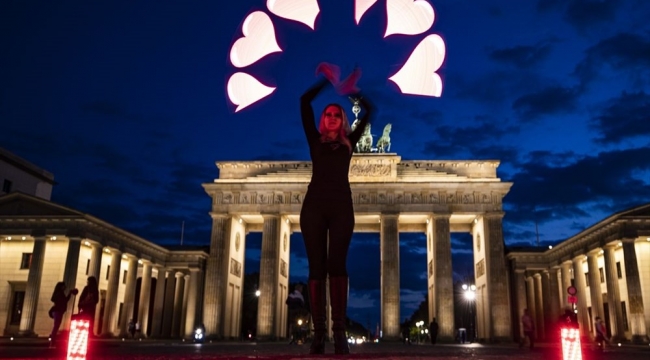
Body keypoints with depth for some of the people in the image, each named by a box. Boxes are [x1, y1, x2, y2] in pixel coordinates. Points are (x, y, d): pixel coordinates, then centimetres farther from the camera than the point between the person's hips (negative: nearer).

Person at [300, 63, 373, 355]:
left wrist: (351, 90, 25)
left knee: (336, 263, -14)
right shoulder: (315, 141, 16)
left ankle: (340, 331, -20)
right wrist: (327, 80, 21)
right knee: (317, 266, -6)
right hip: (314, 205, 0)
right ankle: (318, 333, -11)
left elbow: (368, 111, 21)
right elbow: (305, 102, 14)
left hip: (341, 206, 0)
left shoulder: (348, 142, 18)